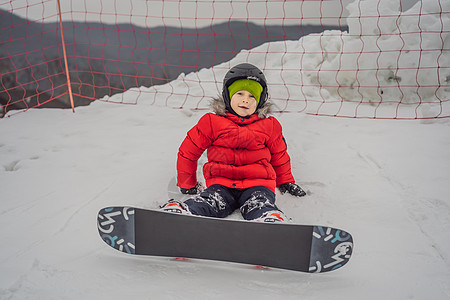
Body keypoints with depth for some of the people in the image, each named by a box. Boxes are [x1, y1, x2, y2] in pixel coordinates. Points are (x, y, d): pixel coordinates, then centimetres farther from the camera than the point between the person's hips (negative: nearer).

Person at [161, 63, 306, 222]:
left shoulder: (269, 126, 16)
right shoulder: (211, 122, 10)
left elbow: (279, 155, 33)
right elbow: (188, 151, 17)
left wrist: (286, 182, 36)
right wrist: (187, 184, 23)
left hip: (257, 185, 1)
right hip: (221, 184, 0)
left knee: (263, 212, -36)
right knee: (197, 208, -33)